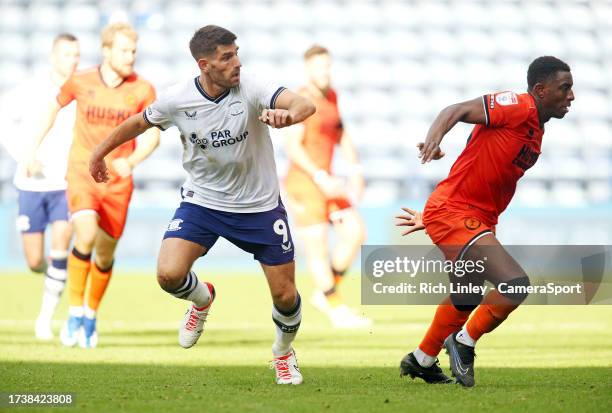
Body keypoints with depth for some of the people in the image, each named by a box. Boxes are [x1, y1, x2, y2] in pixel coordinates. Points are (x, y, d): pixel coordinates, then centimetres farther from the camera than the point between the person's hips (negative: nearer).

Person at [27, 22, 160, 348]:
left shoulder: (143, 90, -5)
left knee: (105, 254, 9)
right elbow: (54, 107, 15)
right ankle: (74, 312, -14)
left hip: (118, 182, 2)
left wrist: (131, 161, -18)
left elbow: (153, 136, 1)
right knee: (86, 235, -26)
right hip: (82, 174, -2)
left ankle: (91, 315, 34)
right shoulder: (80, 82, -4)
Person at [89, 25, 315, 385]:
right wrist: (100, 153, 19)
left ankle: (284, 353, 37)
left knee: (285, 296, 2)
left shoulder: (251, 90, -20)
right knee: (169, 274, -20)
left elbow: (306, 105, -36)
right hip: (202, 202, 1)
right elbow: (139, 123, 8)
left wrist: (287, 115, -60)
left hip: (260, 206, -1)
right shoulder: (177, 100, -14)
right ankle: (202, 298, 18)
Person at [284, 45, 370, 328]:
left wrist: (355, 169, 3)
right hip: (303, 184, -8)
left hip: (324, 183, 8)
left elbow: (341, 136, 18)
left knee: (355, 232, 0)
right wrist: (321, 177, -28)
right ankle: (338, 312, 4)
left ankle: (324, 294, 11)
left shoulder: (330, 96, 11)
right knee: (318, 249, -4)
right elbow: (292, 147, -22)